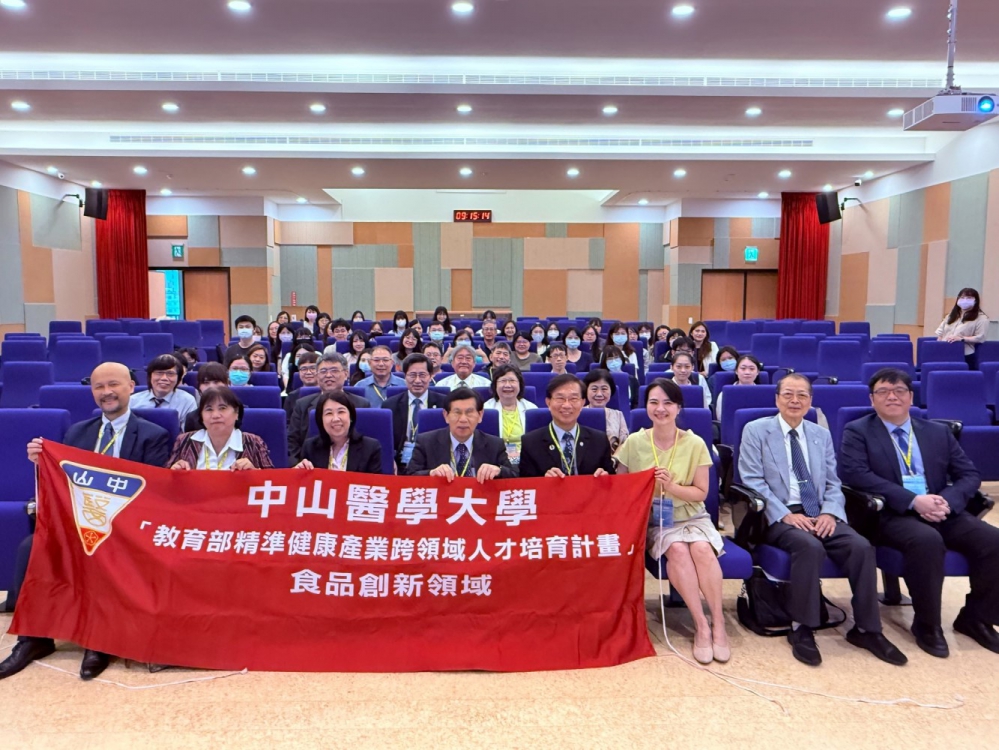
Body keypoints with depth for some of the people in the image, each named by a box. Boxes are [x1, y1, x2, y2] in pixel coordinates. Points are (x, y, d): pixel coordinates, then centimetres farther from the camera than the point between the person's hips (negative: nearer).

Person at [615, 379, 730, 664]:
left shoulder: (695, 444, -4)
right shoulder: (634, 442, -3)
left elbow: (701, 493, -2)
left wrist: (672, 486, -20)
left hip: (691, 516, 0)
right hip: (652, 519, 0)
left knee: (701, 549, -30)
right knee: (677, 550, -30)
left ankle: (718, 623, -14)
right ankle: (701, 625, -18)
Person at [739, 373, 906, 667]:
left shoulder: (822, 435, 16)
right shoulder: (756, 431, 1)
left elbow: (833, 483, 13)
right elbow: (753, 482, -7)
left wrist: (829, 513, -9)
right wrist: (786, 514, -18)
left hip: (819, 515, 5)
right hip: (779, 516, -4)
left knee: (861, 546, -22)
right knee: (810, 546, -34)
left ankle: (866, 629, -6)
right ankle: (801, 629, -18)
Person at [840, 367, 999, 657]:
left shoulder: (939, 433, 17)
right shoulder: (857, 432, 2)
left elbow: (970, 474, 11)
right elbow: (858, 475, -12)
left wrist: (947, 501, -12)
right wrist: (913, 501, -20)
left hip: (942, 510, 5)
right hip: (890, 514, -5)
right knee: (927, 540, -34)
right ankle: (927, 625, -12)